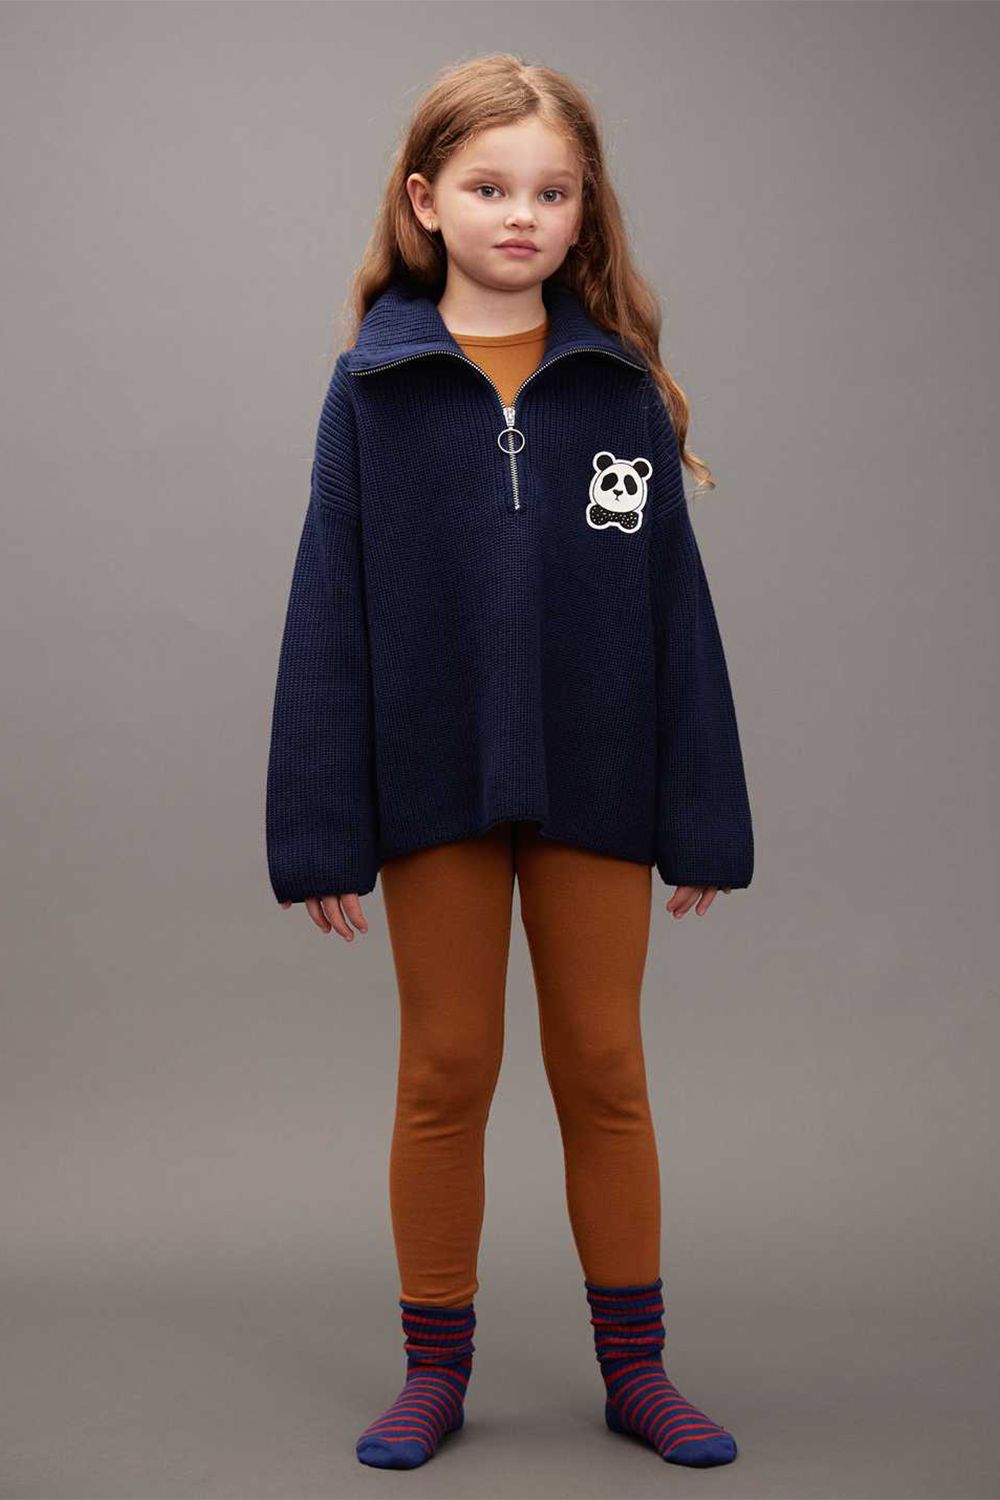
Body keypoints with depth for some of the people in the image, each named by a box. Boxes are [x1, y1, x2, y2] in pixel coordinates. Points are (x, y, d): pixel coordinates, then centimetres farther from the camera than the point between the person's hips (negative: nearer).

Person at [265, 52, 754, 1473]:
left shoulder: (621, 385, -1)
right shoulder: (373, 385, -3)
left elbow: (675, 602, 1)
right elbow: (330, 610, -2)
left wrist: (701, 815, 0)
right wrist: (324, 828, -6)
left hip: (594, 785, 1)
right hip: (435, 782, 0)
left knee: (604, 1066, 10)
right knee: (445, 1070, 10)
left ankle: (634, 1364, 25)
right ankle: (436, 1368, 25)